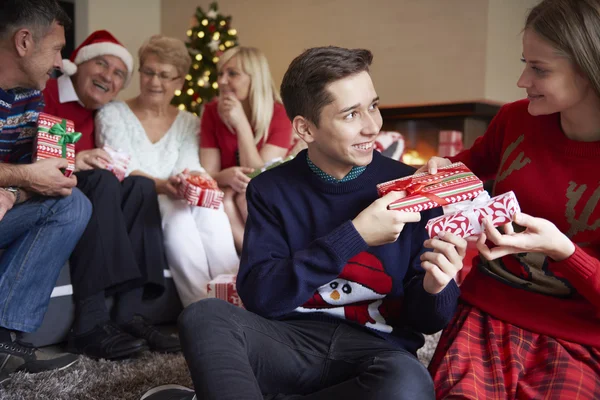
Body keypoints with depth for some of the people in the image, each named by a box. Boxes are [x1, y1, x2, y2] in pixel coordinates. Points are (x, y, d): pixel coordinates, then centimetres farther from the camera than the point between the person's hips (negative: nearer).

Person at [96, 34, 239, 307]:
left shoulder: (189, 123, 15)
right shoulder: (113, 115, 4)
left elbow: (190, 168, -1)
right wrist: (161, 185, -30)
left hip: (173, 200, 3)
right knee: (176, 211, -36)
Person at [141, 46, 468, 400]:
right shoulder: (271, 190, 0)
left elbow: (427, 319, 1)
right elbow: (258, 295, -13)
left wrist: (435, 289, -24)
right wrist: (354, 235, -19)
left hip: (376, 347, 1)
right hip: (293, 340, 0)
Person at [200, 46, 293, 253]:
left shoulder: (280, 115, -14)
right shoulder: (212, 112, -4)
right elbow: (208, 175, -9)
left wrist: (241, 124, -26)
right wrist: (226, 176, -33)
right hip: (229, 204, 3)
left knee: (247, 196, -32)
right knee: (226, 196, -29)